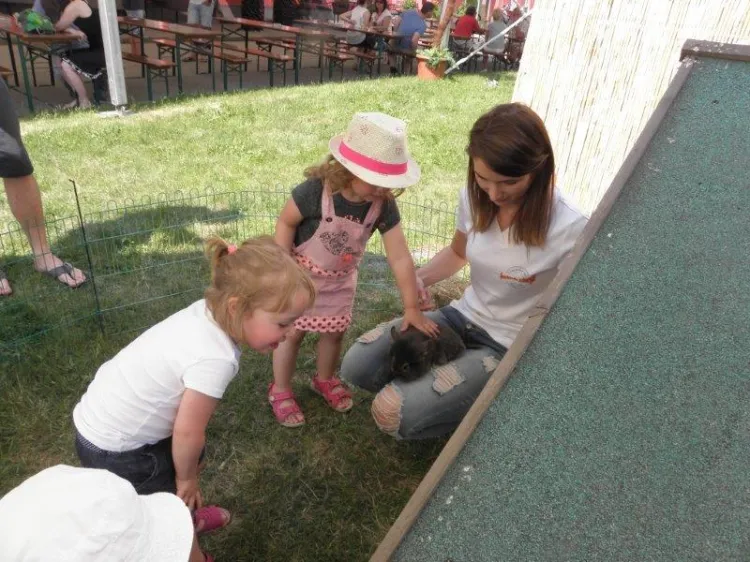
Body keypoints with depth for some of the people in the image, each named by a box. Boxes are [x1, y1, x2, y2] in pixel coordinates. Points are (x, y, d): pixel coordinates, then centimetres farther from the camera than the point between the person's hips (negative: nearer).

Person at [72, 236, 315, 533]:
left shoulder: (207, 311, -11)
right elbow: (187, 432, -23)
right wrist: (186, 478, -3)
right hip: (113, 449, -8)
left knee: (192, 460, 25)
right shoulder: (215, 359, -36)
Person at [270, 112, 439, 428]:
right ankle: (280, 391, 31)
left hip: (340, 281, 4)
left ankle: (325, 380, 45)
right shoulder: (315, 191, -34)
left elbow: (399, 258, -19)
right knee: (292, 333, 9)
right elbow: (286, 223, -17)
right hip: (301, 275, -4)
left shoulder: (384, 205, -23)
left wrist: (412, 308, -17)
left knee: (335, 331, 18)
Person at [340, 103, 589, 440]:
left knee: (391, 414, -18)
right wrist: (419, 278, -7)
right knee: (357, 366, -2)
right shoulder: (473, 197, -9)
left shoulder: (568, 228, -27)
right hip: (464, 316, 6)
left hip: (510, 348, -6)